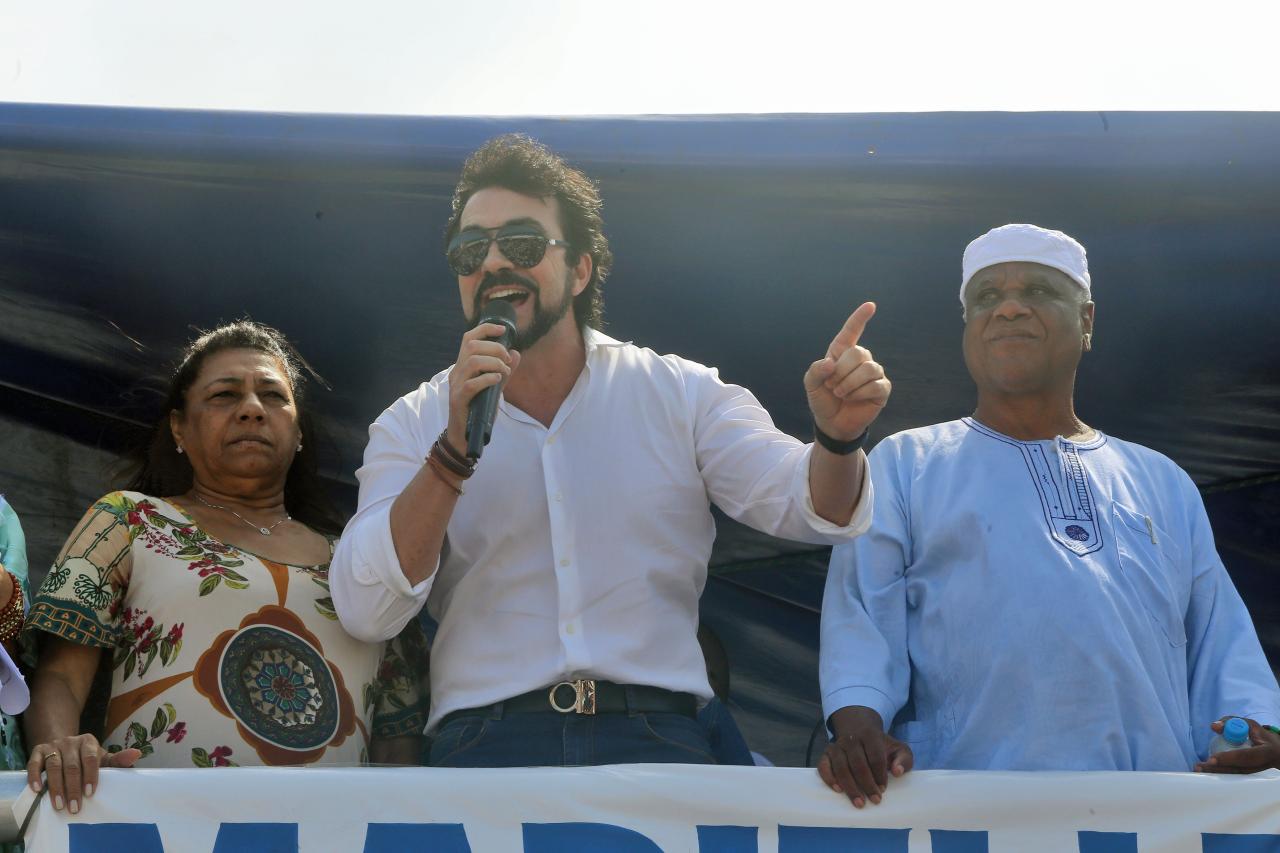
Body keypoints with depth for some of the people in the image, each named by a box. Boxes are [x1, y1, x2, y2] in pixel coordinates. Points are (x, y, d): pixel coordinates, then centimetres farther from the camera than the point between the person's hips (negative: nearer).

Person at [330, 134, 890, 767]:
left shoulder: (678, 394, 12)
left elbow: (804, 504, 3)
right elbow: (364, 612, -1)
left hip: (656, 739, 1)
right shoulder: (413, 425, 11)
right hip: (487, 746, 0)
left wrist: (837, 439, -19)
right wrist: (455, 451, -11)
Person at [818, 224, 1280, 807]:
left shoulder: (1163, 483, 28)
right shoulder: (904, 466, 20)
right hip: (964, 799, -4)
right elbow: (861, 614, 8)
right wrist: (859, 723, -12)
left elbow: (1219, 639, 22)